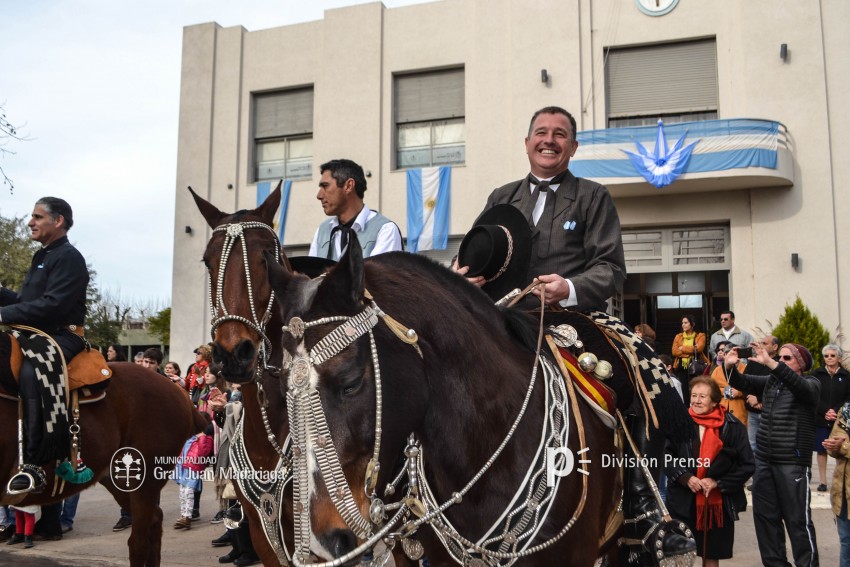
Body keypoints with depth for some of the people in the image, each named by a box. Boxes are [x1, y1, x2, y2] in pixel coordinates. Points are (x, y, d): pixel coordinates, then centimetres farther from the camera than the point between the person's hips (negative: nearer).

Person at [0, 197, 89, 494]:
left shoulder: (68, 257, -6)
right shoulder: (43, 258, 24)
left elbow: (51, 305, -19)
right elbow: (27, 301, 23)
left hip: (61, 337, -11)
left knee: (29, 372, -36)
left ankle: (34, 463, -38)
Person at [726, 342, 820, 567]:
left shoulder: (811, 384, -2)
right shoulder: (770, 381, 14)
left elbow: (798, 385, -24)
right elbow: (742, 382, 5)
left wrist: (769, 363, -36)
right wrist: (730, 366, -17)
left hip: (793, 463, -6)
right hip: (763, 460, 6)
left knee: (798, 520, -2)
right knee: (765, 516, 11)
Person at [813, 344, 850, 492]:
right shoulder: (816, 374, 4)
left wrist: (836, 412, -13)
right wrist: (825, 411, -14)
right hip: (820, 420, 1)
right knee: (822, 450, 3)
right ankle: (822, 481, 10)